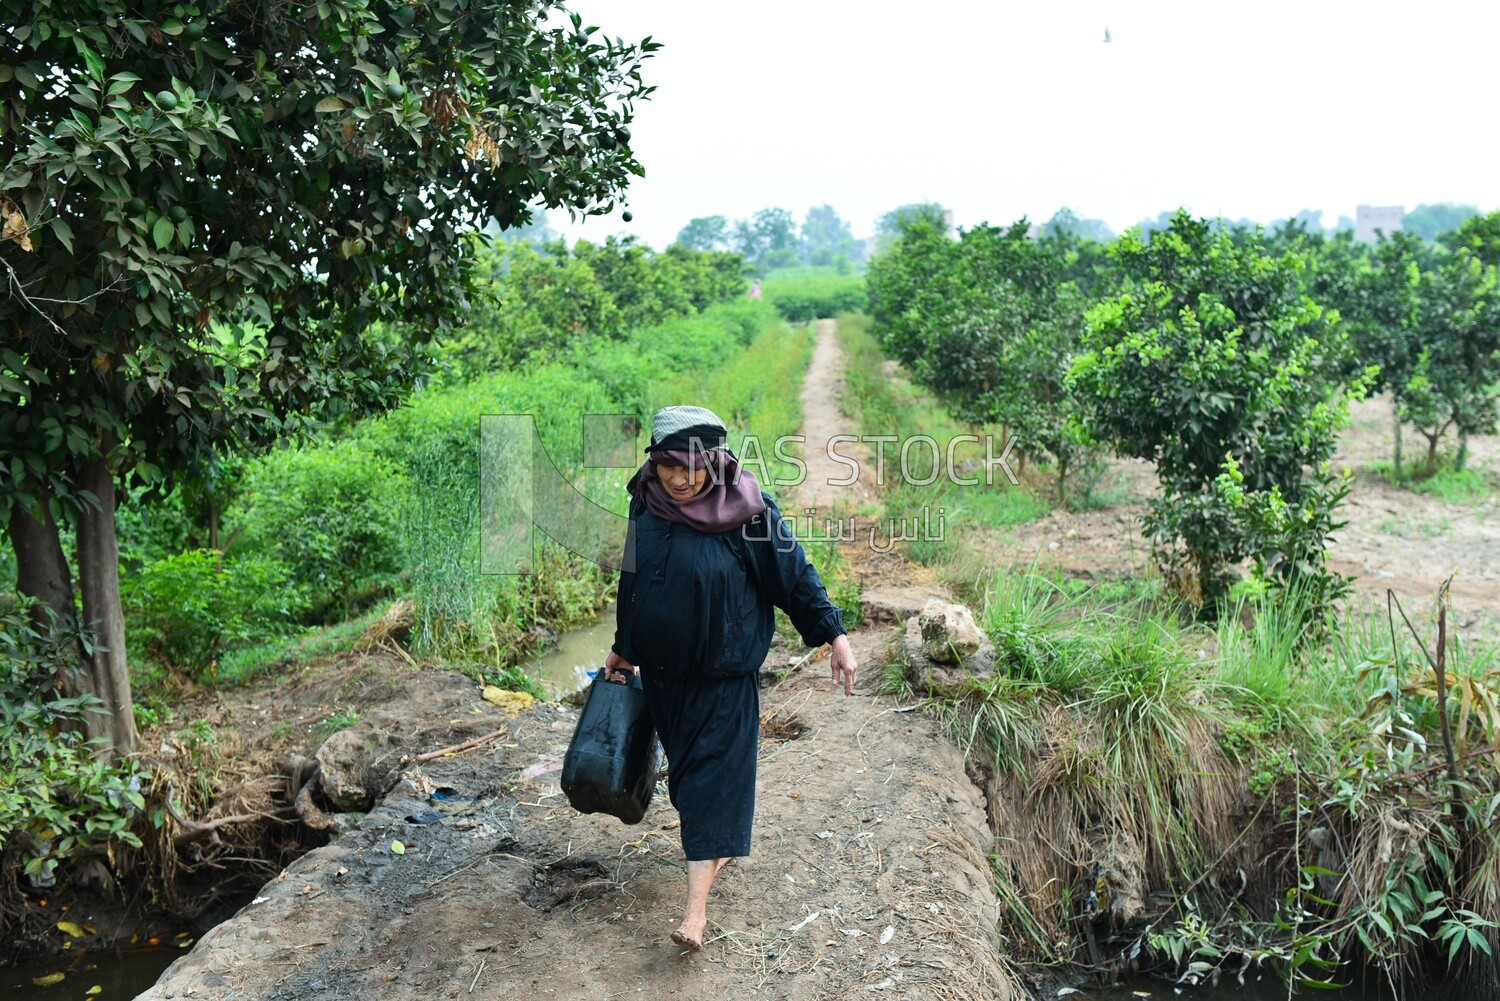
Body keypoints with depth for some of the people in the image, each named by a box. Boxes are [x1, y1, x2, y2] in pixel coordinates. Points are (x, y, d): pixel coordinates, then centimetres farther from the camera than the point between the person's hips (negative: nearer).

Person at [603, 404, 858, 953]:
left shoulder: (746, 510, -18)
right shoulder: (646, 503, -4)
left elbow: (794, 573, -11)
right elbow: (632, 580, 9)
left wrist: (835, 635, -13)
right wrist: (623, 648, 18)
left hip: (723, 671, -5)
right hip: (662, 667, 5)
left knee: (715, 770, -4)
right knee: (682, 760, 19)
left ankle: (697, 904, -1)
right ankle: (720, 844, 44)